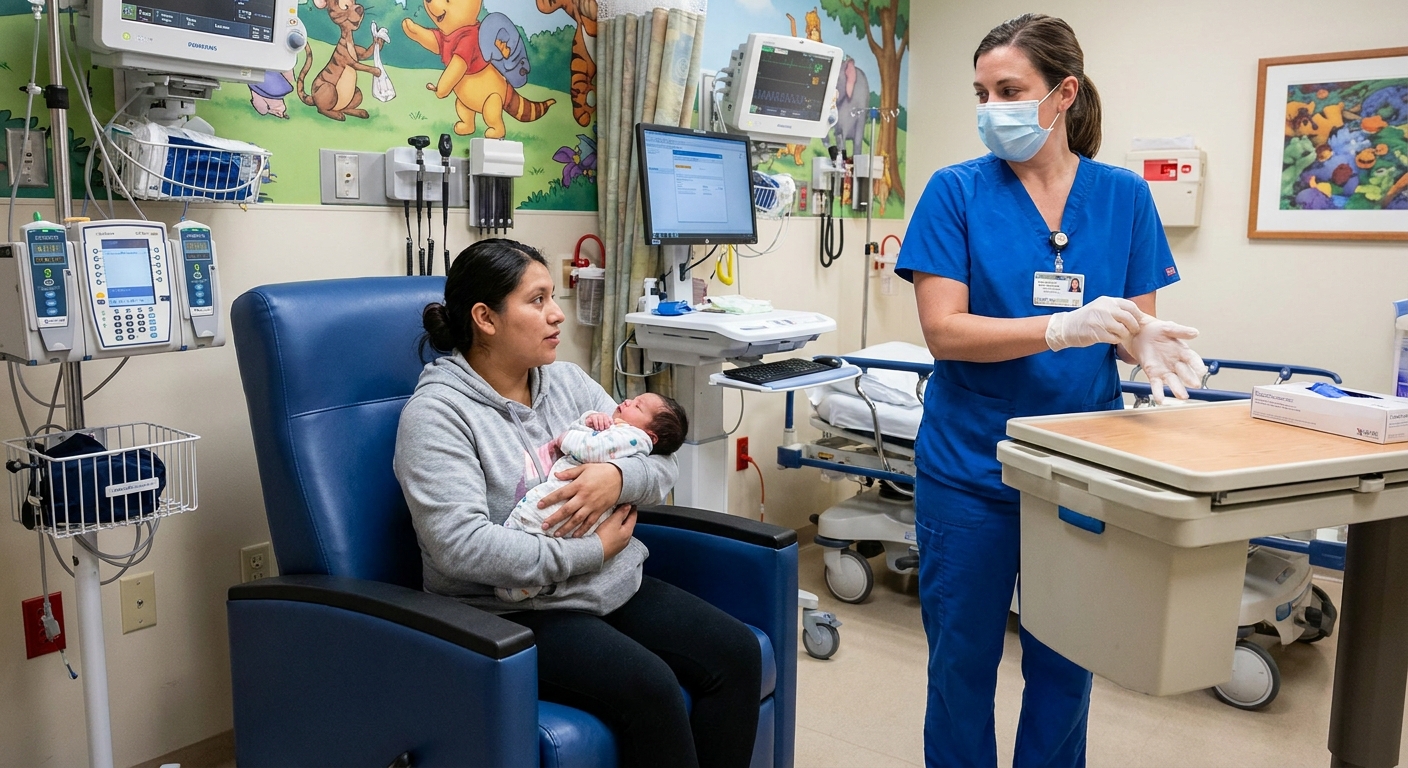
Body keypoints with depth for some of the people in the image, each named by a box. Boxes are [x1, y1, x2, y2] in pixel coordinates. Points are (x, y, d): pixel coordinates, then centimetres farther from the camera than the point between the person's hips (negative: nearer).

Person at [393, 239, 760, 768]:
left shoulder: (567, 381, 9)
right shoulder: (436, 412, -11)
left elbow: (662, 464, 8)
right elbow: (461, 545, -23)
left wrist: (617, 477, -16)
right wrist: (593, 552, -18)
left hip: (616, 586, 7)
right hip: (514, 613, -6)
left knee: (737, 653, -11)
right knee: (649, 685, -28)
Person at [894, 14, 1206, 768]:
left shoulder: (1124, 196, 2)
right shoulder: (956, 191, -6)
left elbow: (1135, 322, 5)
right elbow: (944, 331, -14)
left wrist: (1149, 344, -19)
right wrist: (1068, 327, -27)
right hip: (970, 466, -2)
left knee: (1065, 665, 14)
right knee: (963, 661, 10)